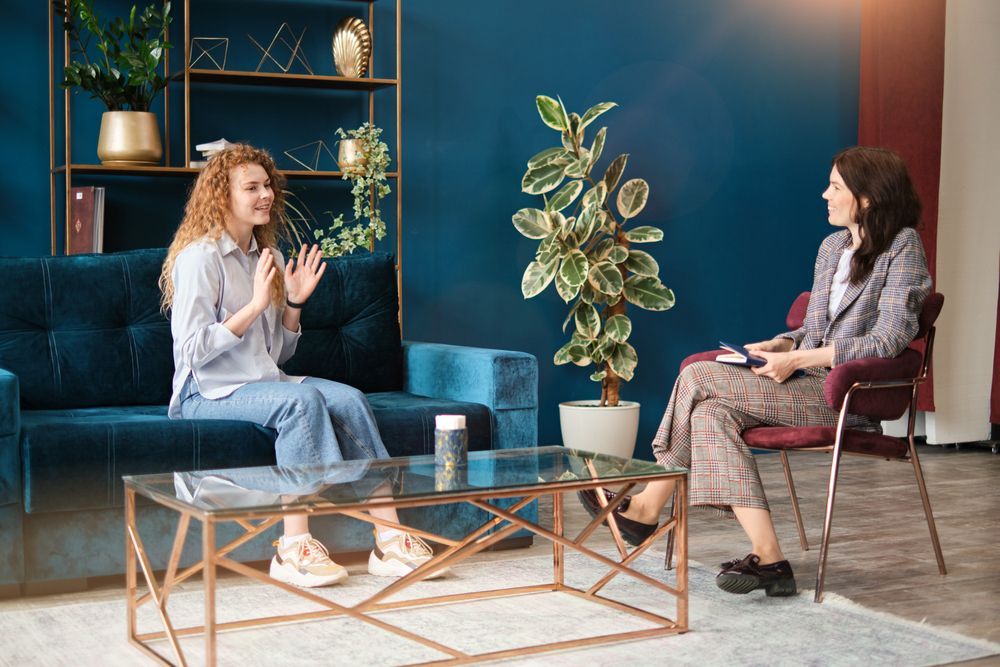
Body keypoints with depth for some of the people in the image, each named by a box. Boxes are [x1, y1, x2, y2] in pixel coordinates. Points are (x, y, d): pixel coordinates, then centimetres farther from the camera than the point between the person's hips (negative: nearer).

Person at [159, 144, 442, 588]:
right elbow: (192, 351, -18)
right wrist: (255, 305, -20)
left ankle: (389, 538, -25)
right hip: (209, 394, -7)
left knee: (349, 400, -18)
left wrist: (294, 303, 1)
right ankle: (294, 549, -34)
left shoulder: (266, 256, 15)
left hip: (263, 381, 7)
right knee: (302, 398, -33)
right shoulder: (199, 258, -9)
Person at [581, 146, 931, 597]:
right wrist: (783, 344, 1)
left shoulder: (902, 247, -6)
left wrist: (799, 360, -18)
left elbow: (889, 339, -16)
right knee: (712, 412, -21)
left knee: (698, 379, -18)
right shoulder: (832, 247, 18)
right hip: (812, 388, 8)